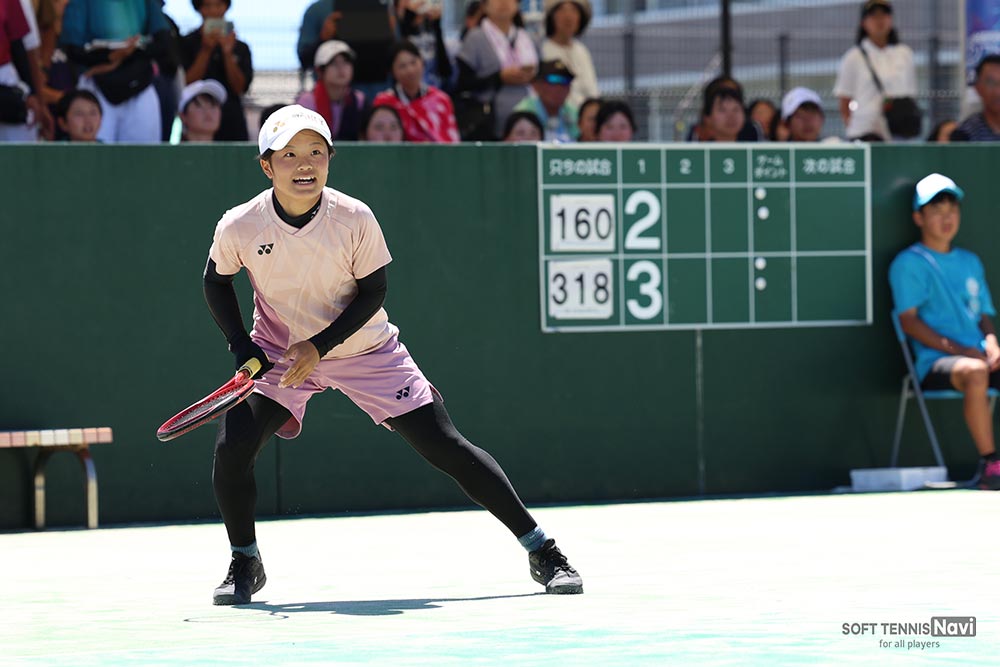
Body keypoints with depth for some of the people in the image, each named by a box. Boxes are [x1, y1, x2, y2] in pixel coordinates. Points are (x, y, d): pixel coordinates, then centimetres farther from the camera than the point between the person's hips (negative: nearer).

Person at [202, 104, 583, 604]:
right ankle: (245, 565, 6)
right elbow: (217, 283, 2)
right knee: (231, 448, -20)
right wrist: (242, 348, -10)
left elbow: (372, 293, -11)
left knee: (447, 448, -7)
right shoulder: (238, 228, -17)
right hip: (278, 355, 1)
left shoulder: (354, 219, -21)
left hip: (366, 350, -1)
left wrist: (319, 345, -22)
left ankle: (542, 551, 2)